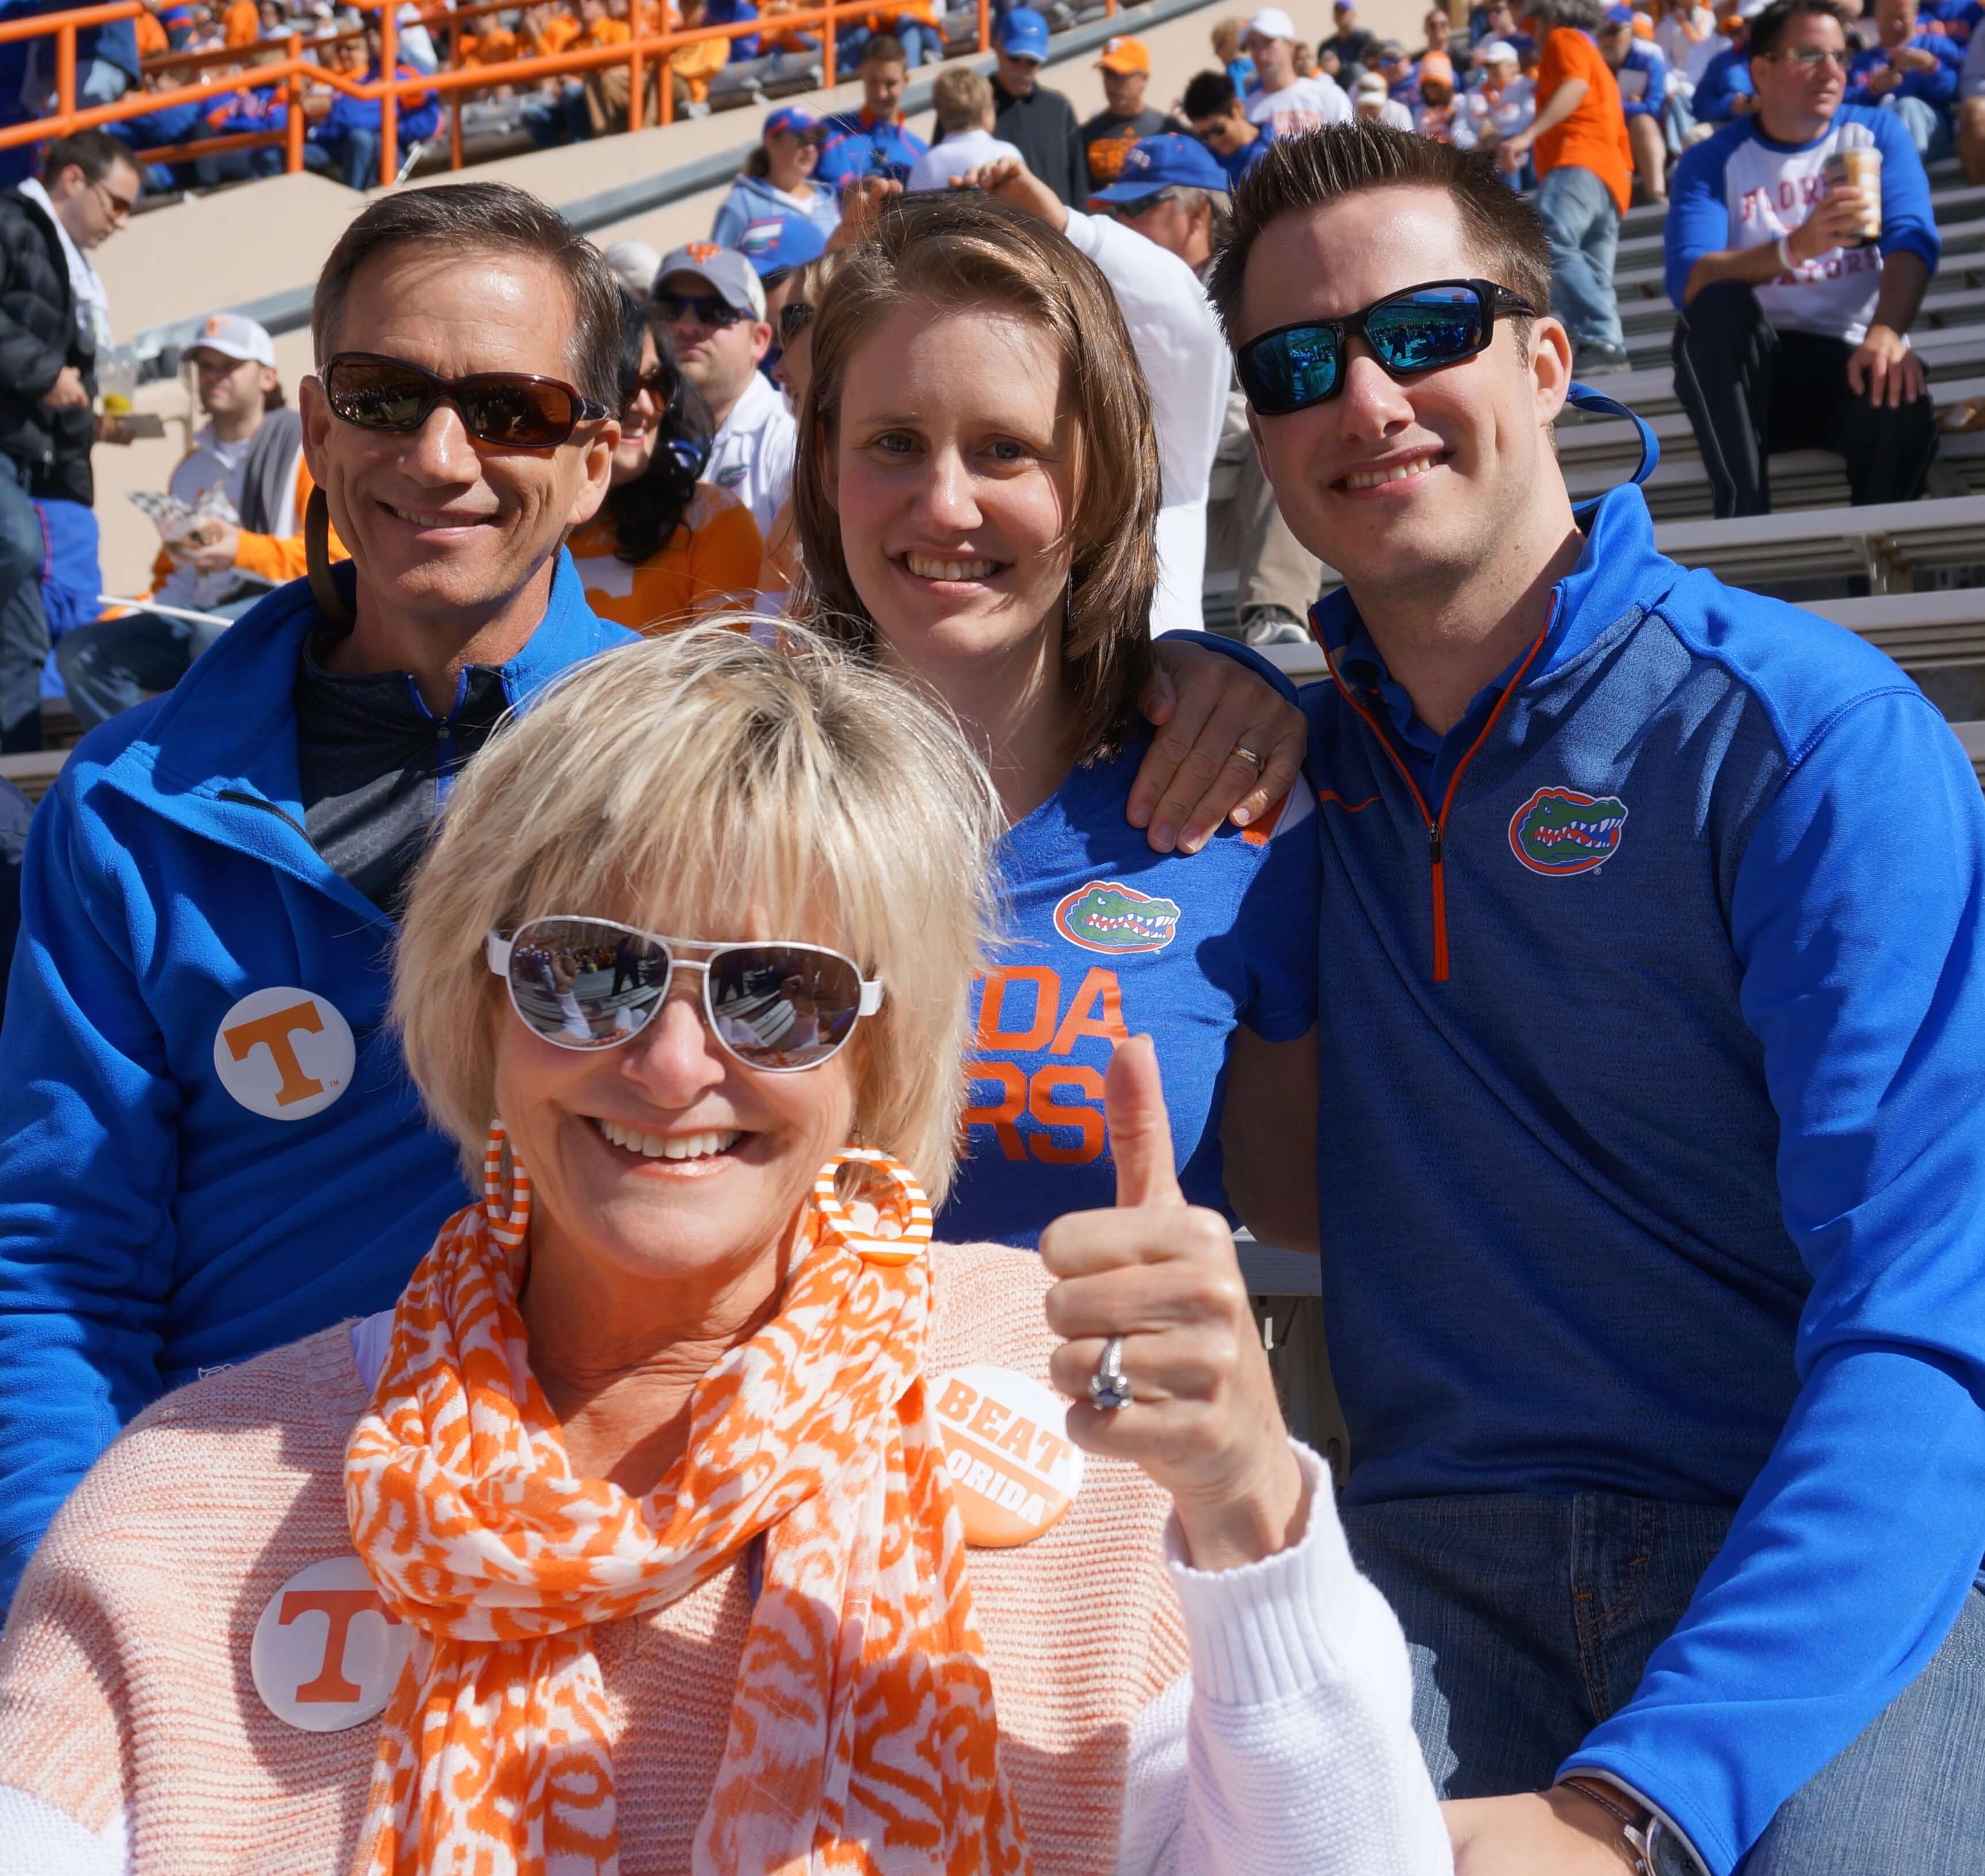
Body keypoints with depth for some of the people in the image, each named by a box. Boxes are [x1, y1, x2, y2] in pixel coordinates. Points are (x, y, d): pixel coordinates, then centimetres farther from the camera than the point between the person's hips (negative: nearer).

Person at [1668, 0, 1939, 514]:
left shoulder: (1877, 132, 6)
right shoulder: (1712, 160, 0)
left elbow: (1912, 238, -11)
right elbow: (1688, 282, -17)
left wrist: (1887, 331, -32)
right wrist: (1795, 248, -35)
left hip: (1851, 356, 0)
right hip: (1749, 372, 0)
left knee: (1901, 414, -33)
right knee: (1720, 303, -32)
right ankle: (1745, 523, -29)